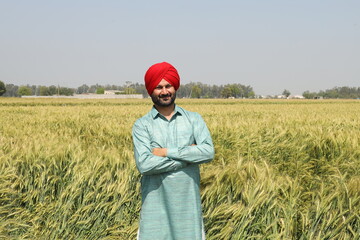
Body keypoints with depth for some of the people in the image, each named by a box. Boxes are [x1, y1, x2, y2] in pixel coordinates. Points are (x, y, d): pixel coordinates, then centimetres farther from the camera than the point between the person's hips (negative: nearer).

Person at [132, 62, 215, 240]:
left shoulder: (194, 119, 8)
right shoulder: (142, 125, 1)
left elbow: (208, 152, -8)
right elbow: (144, 164, -13)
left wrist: (167, 152, -12)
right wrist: (188, 155, -10)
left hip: (188, 203, 2)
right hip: (155, 205, -1)